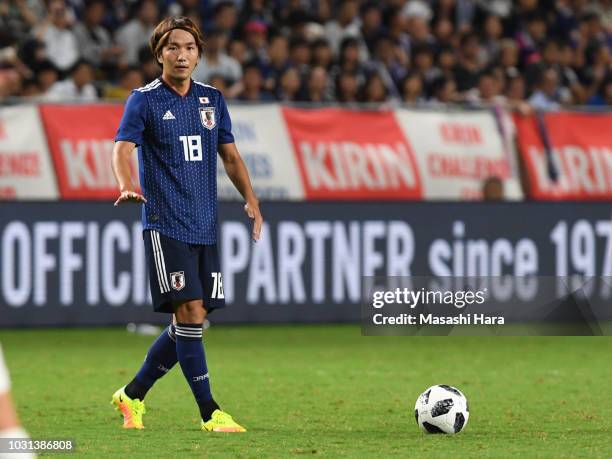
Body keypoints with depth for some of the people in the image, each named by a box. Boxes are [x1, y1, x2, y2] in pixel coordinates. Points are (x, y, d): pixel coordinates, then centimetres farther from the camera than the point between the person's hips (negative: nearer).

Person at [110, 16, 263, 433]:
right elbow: (123, 147, -16)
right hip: (165, 223, -6)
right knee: (189, 312, -13)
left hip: (205, 226, 6)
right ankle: (210, 413, -7)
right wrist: (127, 186, -36)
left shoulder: (212, 100, 12)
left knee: (194, 320, 6)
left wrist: (250, 199, 4)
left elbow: (230, 155, 18)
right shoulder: (145, 100, -4)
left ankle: (133, 396, 22)